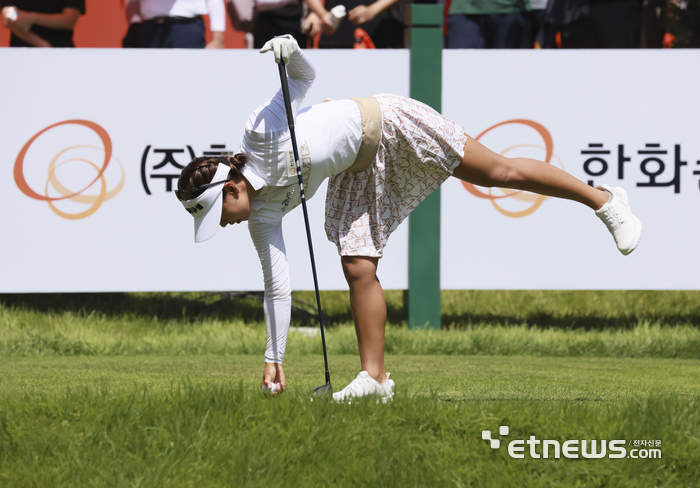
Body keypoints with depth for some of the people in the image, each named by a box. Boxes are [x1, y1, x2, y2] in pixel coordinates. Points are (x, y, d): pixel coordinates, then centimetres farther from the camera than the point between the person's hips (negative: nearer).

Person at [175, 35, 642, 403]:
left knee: (499, 173, 1)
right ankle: (375, 377, -2)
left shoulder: (261, 133, -28)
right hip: (356, 168, 5)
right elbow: (278, 286, -7)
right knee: (358, 268, -9)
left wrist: (291, 52, -40)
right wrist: (274, 358, -9)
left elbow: (304, 74, -17)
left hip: (385, 122, -5)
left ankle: (603, 199, 15)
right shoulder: (263, 215, -11)